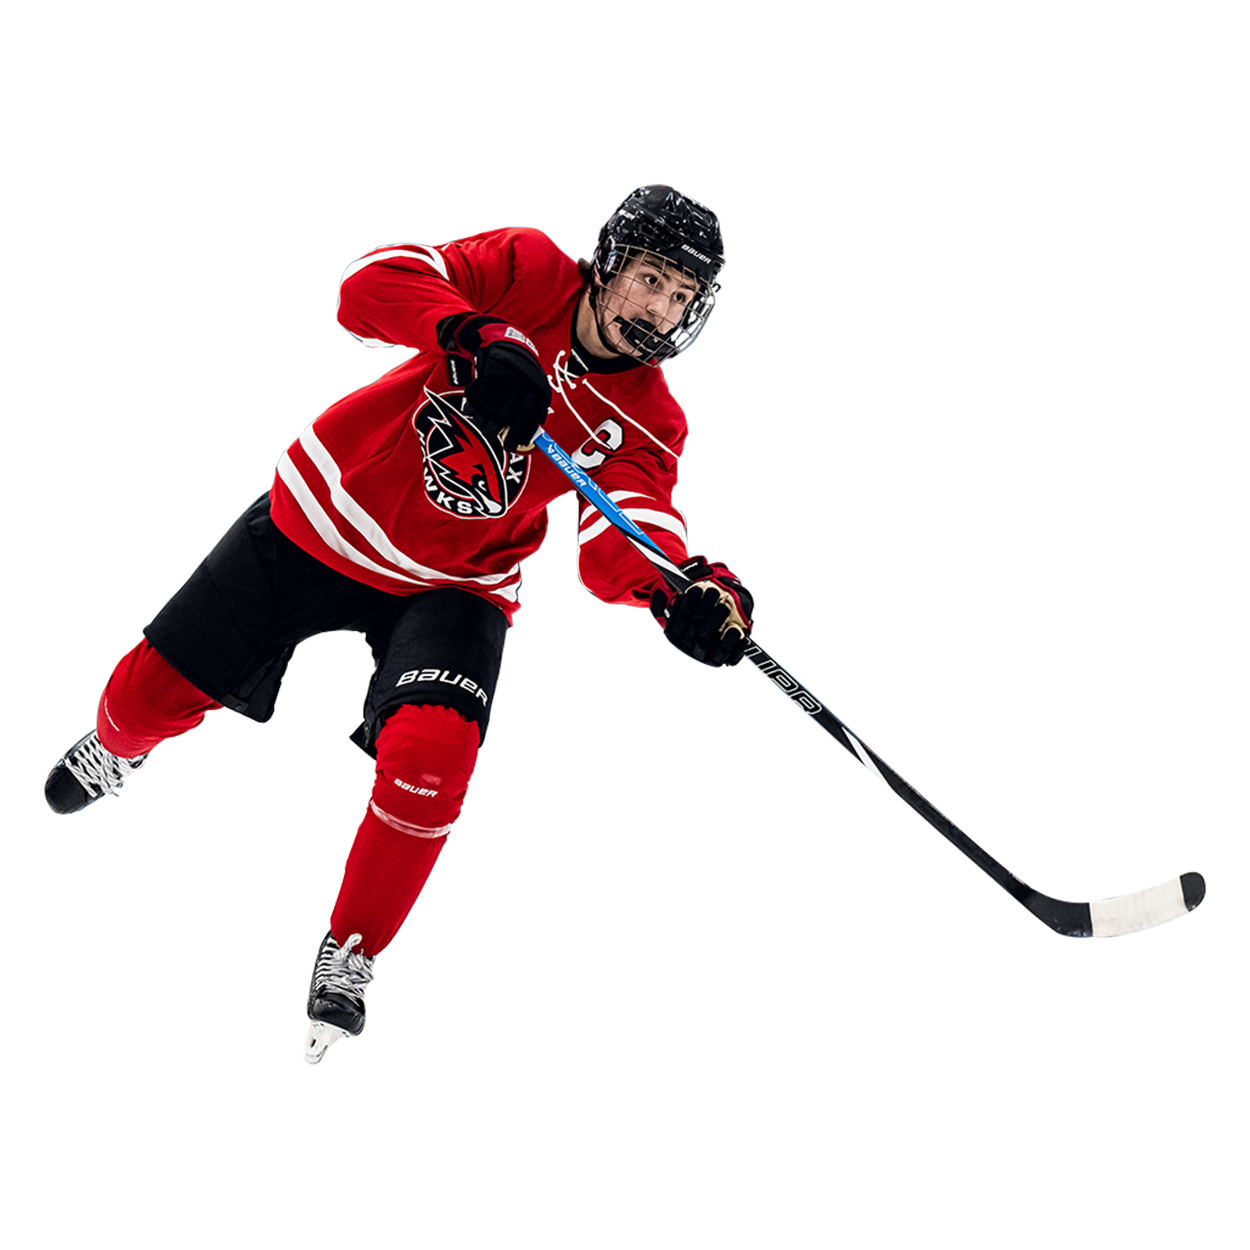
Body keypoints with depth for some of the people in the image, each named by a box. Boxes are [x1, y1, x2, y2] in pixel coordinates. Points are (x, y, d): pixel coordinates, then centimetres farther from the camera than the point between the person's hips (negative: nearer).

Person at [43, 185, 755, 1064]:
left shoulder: (646, 421, -12)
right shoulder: (527, 274, -16)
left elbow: (614, 545, -27)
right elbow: (375, 284, -28)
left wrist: (682, 588, -49)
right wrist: (479, 338, -45)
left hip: (452, 583, 0)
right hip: (325, 516, 0)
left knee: (430, 757, -25)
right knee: (156, 693, 7)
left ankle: (345, 967, -3)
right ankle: (113, 756, 48)